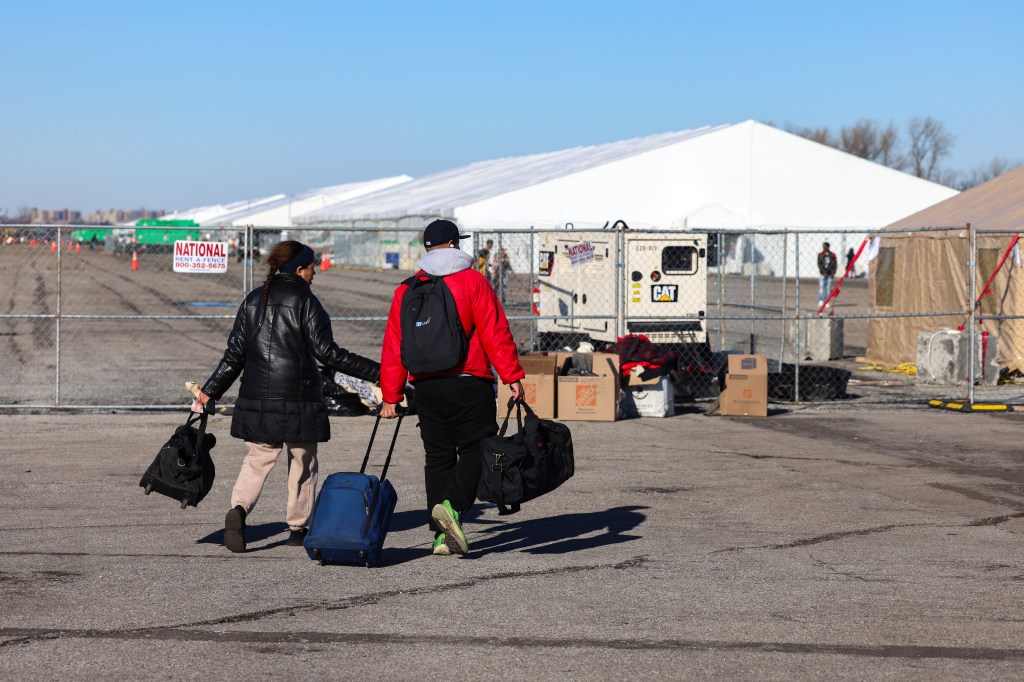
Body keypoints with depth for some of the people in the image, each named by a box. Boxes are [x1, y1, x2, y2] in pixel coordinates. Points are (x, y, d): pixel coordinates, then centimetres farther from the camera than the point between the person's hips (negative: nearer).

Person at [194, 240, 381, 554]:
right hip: (298, 398, -4)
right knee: (303, 463, 11)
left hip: (256, 398, 4)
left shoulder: (253, 300, 7)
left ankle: (239, 508, -13)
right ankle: (299, 527, 19)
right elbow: (327, 353, -13)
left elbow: (235, 354, 6)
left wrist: (210, 391, 15)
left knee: (258, 459, 11)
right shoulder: (305, 301, -9)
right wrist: (377, 372, -11)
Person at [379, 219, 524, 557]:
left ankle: (442, 535, 6)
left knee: (437, 456, 10)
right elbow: (495, 333, -10)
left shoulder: (406, 290, 8)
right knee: (475, 450, 3)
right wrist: (512, 376, -7)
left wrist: (391, 397, 10)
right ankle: (453, 506, -21)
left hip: (426, 387, 4)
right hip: (469, 384, -4)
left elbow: (394, 346, 8)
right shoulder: (472, 281, -3)